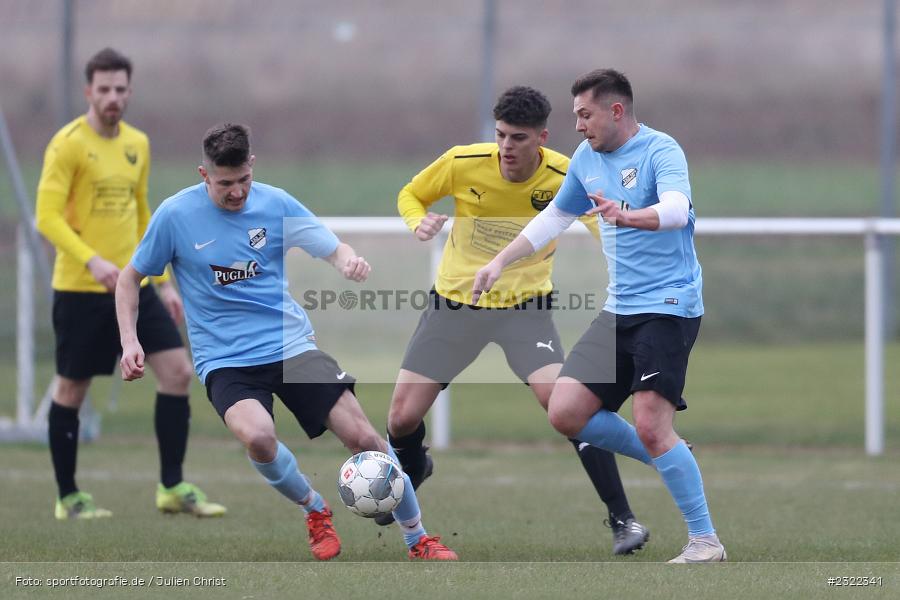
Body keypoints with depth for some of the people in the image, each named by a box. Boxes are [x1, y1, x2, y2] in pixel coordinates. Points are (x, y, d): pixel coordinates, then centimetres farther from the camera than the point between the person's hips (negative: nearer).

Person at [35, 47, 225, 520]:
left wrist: (163, 280, 18)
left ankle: (172, 487, 2)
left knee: (177, 371, -5)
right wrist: (92, 261, -29)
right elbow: (48, 217, -16)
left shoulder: (137, 144, 11)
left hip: (133, 285, 6)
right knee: (71, 389, 3)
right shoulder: (68, 144, -10)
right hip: (79, 288, -6)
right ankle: (68, 498, 17)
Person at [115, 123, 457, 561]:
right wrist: (130, 342, -6)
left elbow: (334, 250, 4)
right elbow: (130, 278, 7)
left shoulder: (275, 204, -1)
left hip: (290, 343, 2)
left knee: (363, 437, -10)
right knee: (257, 435, -33)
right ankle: (314, 510, -2)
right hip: (225, 361, -2)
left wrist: (351, 262, -21)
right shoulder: (175, 215, -5)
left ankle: (417, 538, 10)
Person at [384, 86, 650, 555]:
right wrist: (419, 222, -22)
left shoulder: (566, 179, -18)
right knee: (402, 419, 1)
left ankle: (622, 519, -12)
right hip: (454, 304, 2)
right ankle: (413, 470, 40)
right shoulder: (463, 163, -16)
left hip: (525, 306, -2)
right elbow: (410, 194, 2)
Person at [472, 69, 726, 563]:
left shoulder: (660, 151, -12)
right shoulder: (587, 158, 12)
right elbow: (554, 217, 27)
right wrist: (500, 262, 23)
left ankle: (705, 541, -7)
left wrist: (626, 216, -49)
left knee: (651, 426, -18)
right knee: (565, 412, -1)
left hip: (668, 305, -8)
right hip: (620, 309, 8)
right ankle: (667, 457, 17)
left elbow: (677, 209, -31)